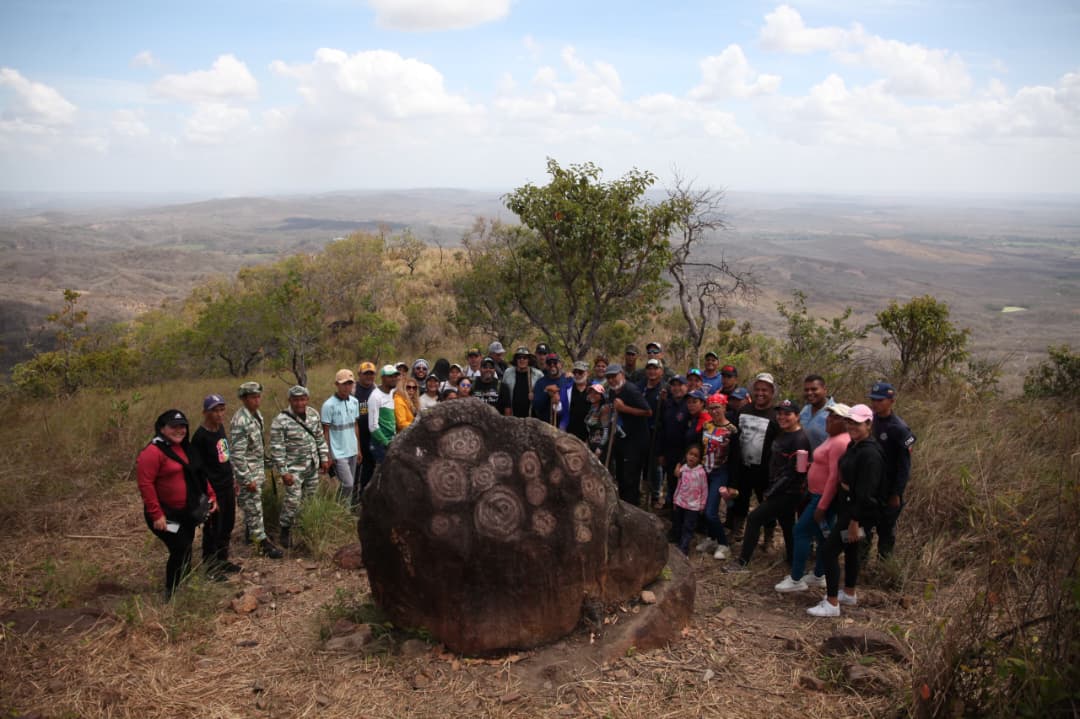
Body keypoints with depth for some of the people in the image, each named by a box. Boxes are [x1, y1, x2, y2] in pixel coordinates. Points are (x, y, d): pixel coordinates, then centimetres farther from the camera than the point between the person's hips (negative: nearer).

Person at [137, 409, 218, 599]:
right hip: (167, 514, -9)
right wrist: (156, 515, -25)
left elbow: (198, 475, 18)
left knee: (185, 551, 18)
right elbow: (145, 484, -23)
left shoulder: (185, 448, 9)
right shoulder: (153, 452, -20)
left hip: (186, 512, 9)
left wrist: (211, 495, 10)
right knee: (180, 551, -10)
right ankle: (172, 594, 7)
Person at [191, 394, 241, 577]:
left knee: (227, 526, 20)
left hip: (227, 487, 8)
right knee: (213, 529, 6)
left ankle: (222, 561, 36)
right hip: (213, 490, -8)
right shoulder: (200, 436, -20)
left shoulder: (221, 427, 3)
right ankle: (211, 568, 20)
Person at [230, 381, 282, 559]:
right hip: (248, 471, -9)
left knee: (251, 504, 21)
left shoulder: (256, 415, 4)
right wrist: (247, 479, -22)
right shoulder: (240, 422, -24)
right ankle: (262, 541, 5)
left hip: (258, 469, 9)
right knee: (254, 507, -1)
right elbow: (237, 454, -24)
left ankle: (250, 531, 37)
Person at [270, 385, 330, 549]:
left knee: (310, 498, 16)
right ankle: (285, 530, 14)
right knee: (293, 500, -7)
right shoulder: (281, 421, -18)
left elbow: (320, 438, 12)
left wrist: (324, 458, 11)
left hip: (313, 466, 6)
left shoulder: (313, 414, 1)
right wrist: (284, 472, -18)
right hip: (294, 468, -6)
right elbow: (277, 448, -17)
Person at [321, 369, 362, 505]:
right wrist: (328, 455, -9)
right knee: (347, 485, -9)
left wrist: (358, 449, 14)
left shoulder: (354, 402, 6)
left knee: (351, 485, 10)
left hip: (352, 451, 6)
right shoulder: (329, 405, -13)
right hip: (338, 453, -6)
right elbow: (325, 432, -8)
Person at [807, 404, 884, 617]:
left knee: (829, 550, -9)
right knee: (850, 550, 22)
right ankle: (849, 594, 38)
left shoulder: (870, 453, -21)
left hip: (860, 510, -10)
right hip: (846, 505, 10)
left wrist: (855, 521, -23)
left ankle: (831, 604, -2)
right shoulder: (853, 446, 8)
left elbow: (866, 492, -23)